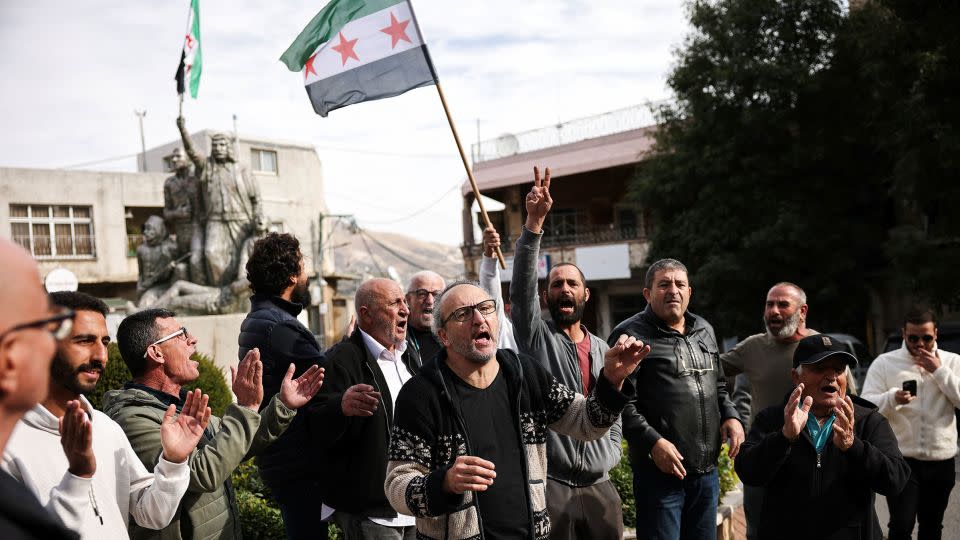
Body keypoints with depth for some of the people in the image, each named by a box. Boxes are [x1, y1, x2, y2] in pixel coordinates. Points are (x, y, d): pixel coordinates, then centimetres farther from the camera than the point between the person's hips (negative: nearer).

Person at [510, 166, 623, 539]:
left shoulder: (602, 350, 14)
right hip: (548, 482, -4)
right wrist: (534, 221, -28)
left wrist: (607, 459, 3)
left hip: (599, 485, 5)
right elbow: (521, 286, -18)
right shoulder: (536, 336, -1)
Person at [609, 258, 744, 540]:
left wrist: (730, 416, 7)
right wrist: (652, 442, -21)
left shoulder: (704, 330, 14)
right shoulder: (630, 335, -9)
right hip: (660, 471, -7)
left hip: (707, 471, 7)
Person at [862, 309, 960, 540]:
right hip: (900, 459, -3)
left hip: (941, 460, 3)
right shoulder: (884, 362, -1)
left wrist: (939, 371, -12)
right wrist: (893, 398, -26)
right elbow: (867, 406, -8)